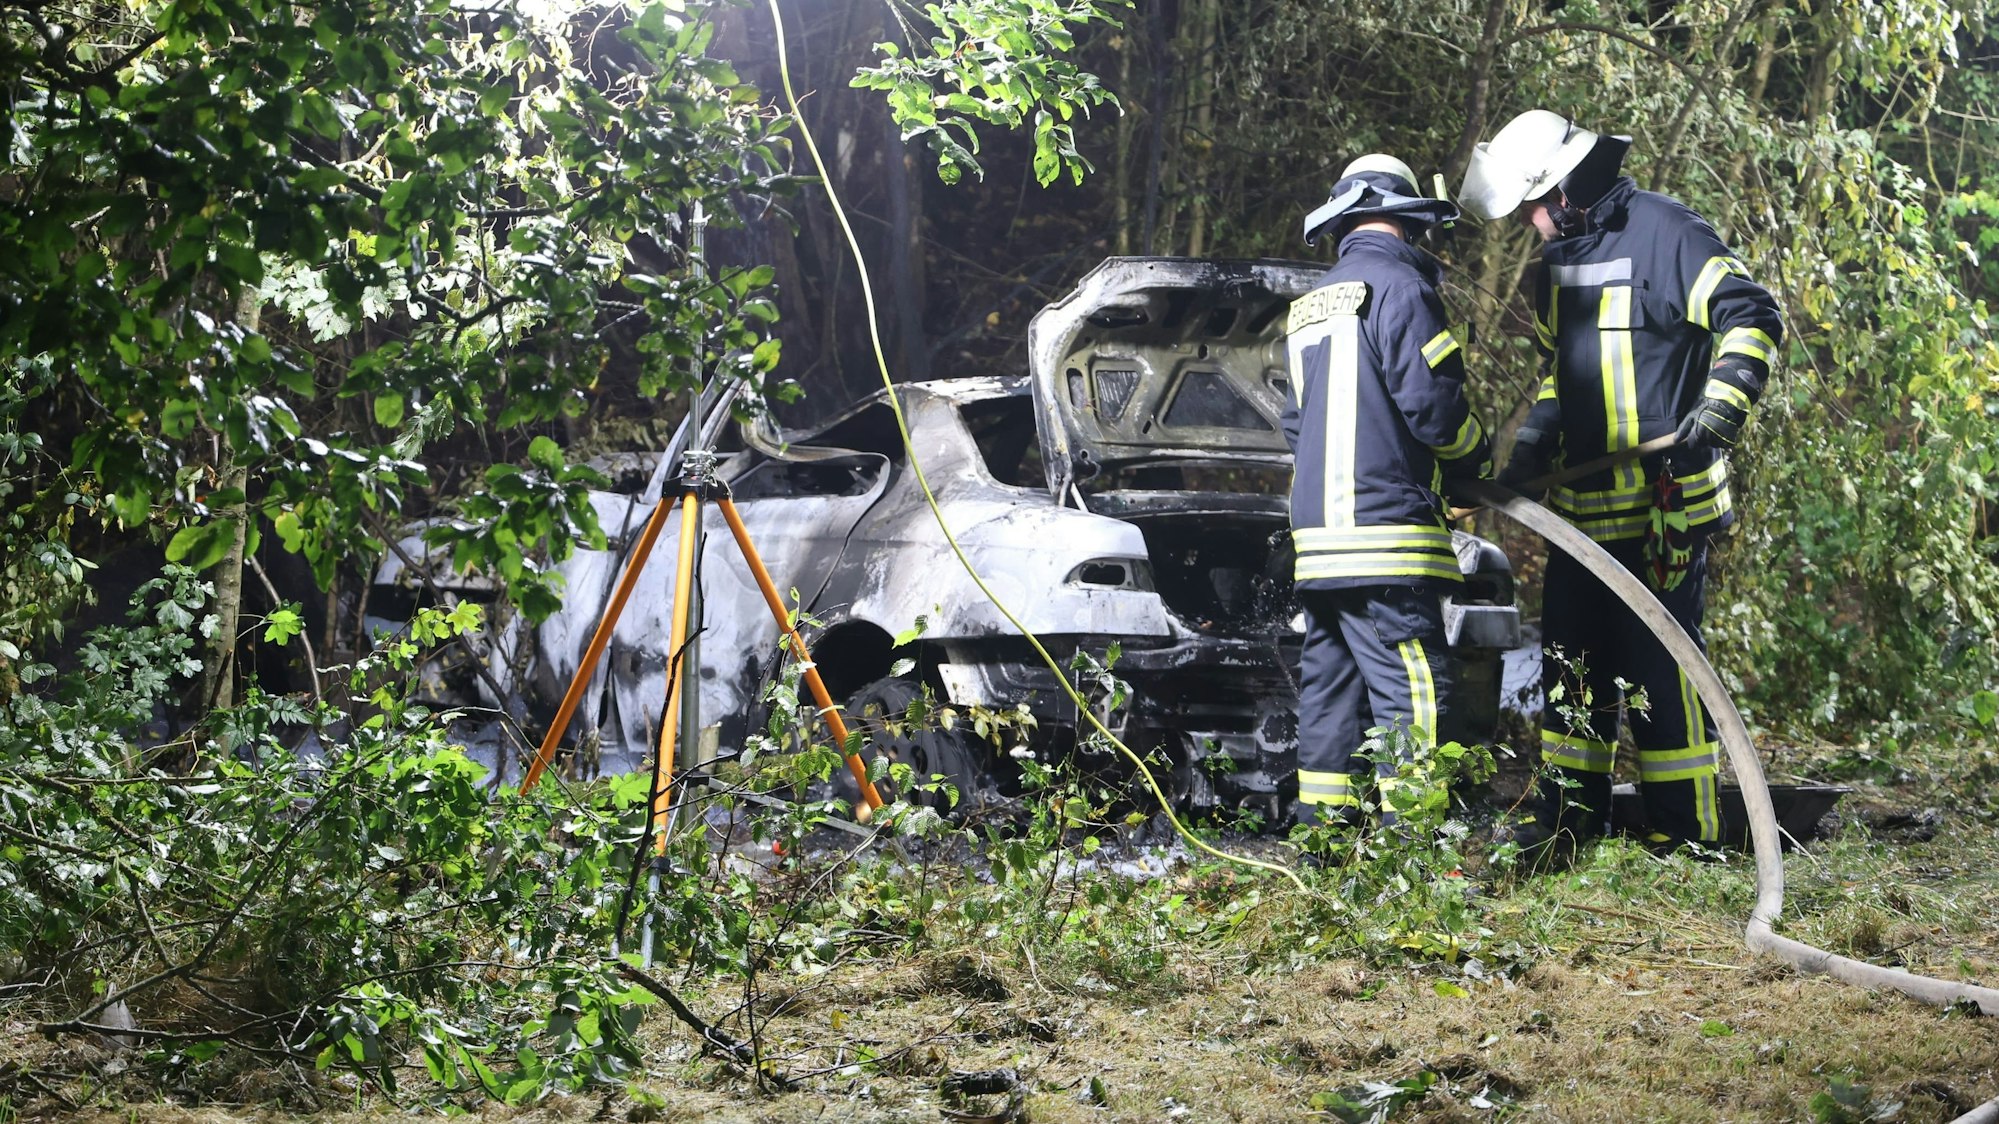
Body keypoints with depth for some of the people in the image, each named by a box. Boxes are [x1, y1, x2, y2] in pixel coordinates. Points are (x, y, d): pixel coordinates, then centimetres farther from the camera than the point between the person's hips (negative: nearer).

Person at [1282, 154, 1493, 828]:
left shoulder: (1311, 305, 21)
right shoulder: (1397, 286, -7)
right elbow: (1430, 399, -12)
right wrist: (1479, 463, 4)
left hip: (1318, 534, 9)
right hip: (1384, 529, -9)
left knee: (1331, 682, 12)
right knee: (1411, 692, -10)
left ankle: (1323, 825, 13)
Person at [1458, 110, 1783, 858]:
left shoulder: (1665, 233, -10)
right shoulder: (1556, 262, 16)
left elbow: (1751, 319, -13)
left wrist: (1720, 409, -22)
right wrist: (1531, 446, 14)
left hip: (1664, 508, -8)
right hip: (1581, 507, 8)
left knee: (1662, 670, -6)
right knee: (1571, 662, 11)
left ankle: (1685, 838, 1)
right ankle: (1568, 818, 20)